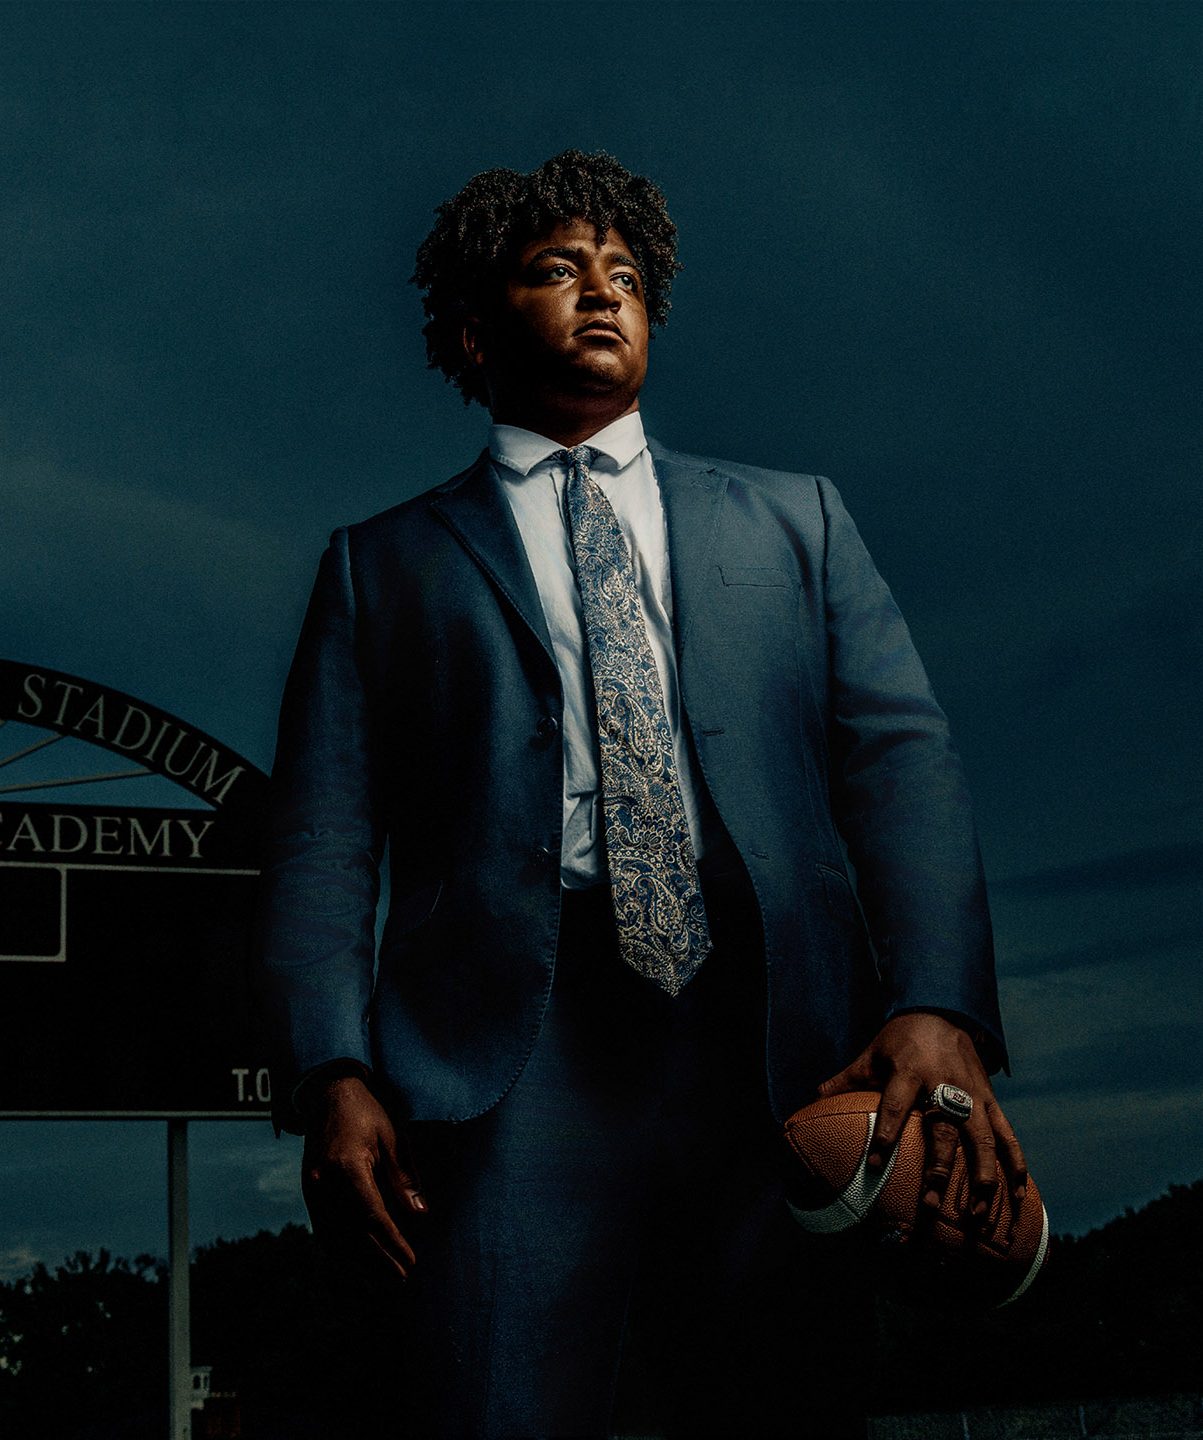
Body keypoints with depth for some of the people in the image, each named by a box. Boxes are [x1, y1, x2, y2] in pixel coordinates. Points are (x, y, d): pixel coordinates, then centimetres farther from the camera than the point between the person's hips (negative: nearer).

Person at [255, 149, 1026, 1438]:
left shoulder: (792, 521, 23)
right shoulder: (384, 565, 20)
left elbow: (900, 761, 10)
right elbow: (324, 848, 11)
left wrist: (938, 1007, -8)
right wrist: (332, 1074, -7)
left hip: (779, 1059, 1)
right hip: (514, 1055, -1)